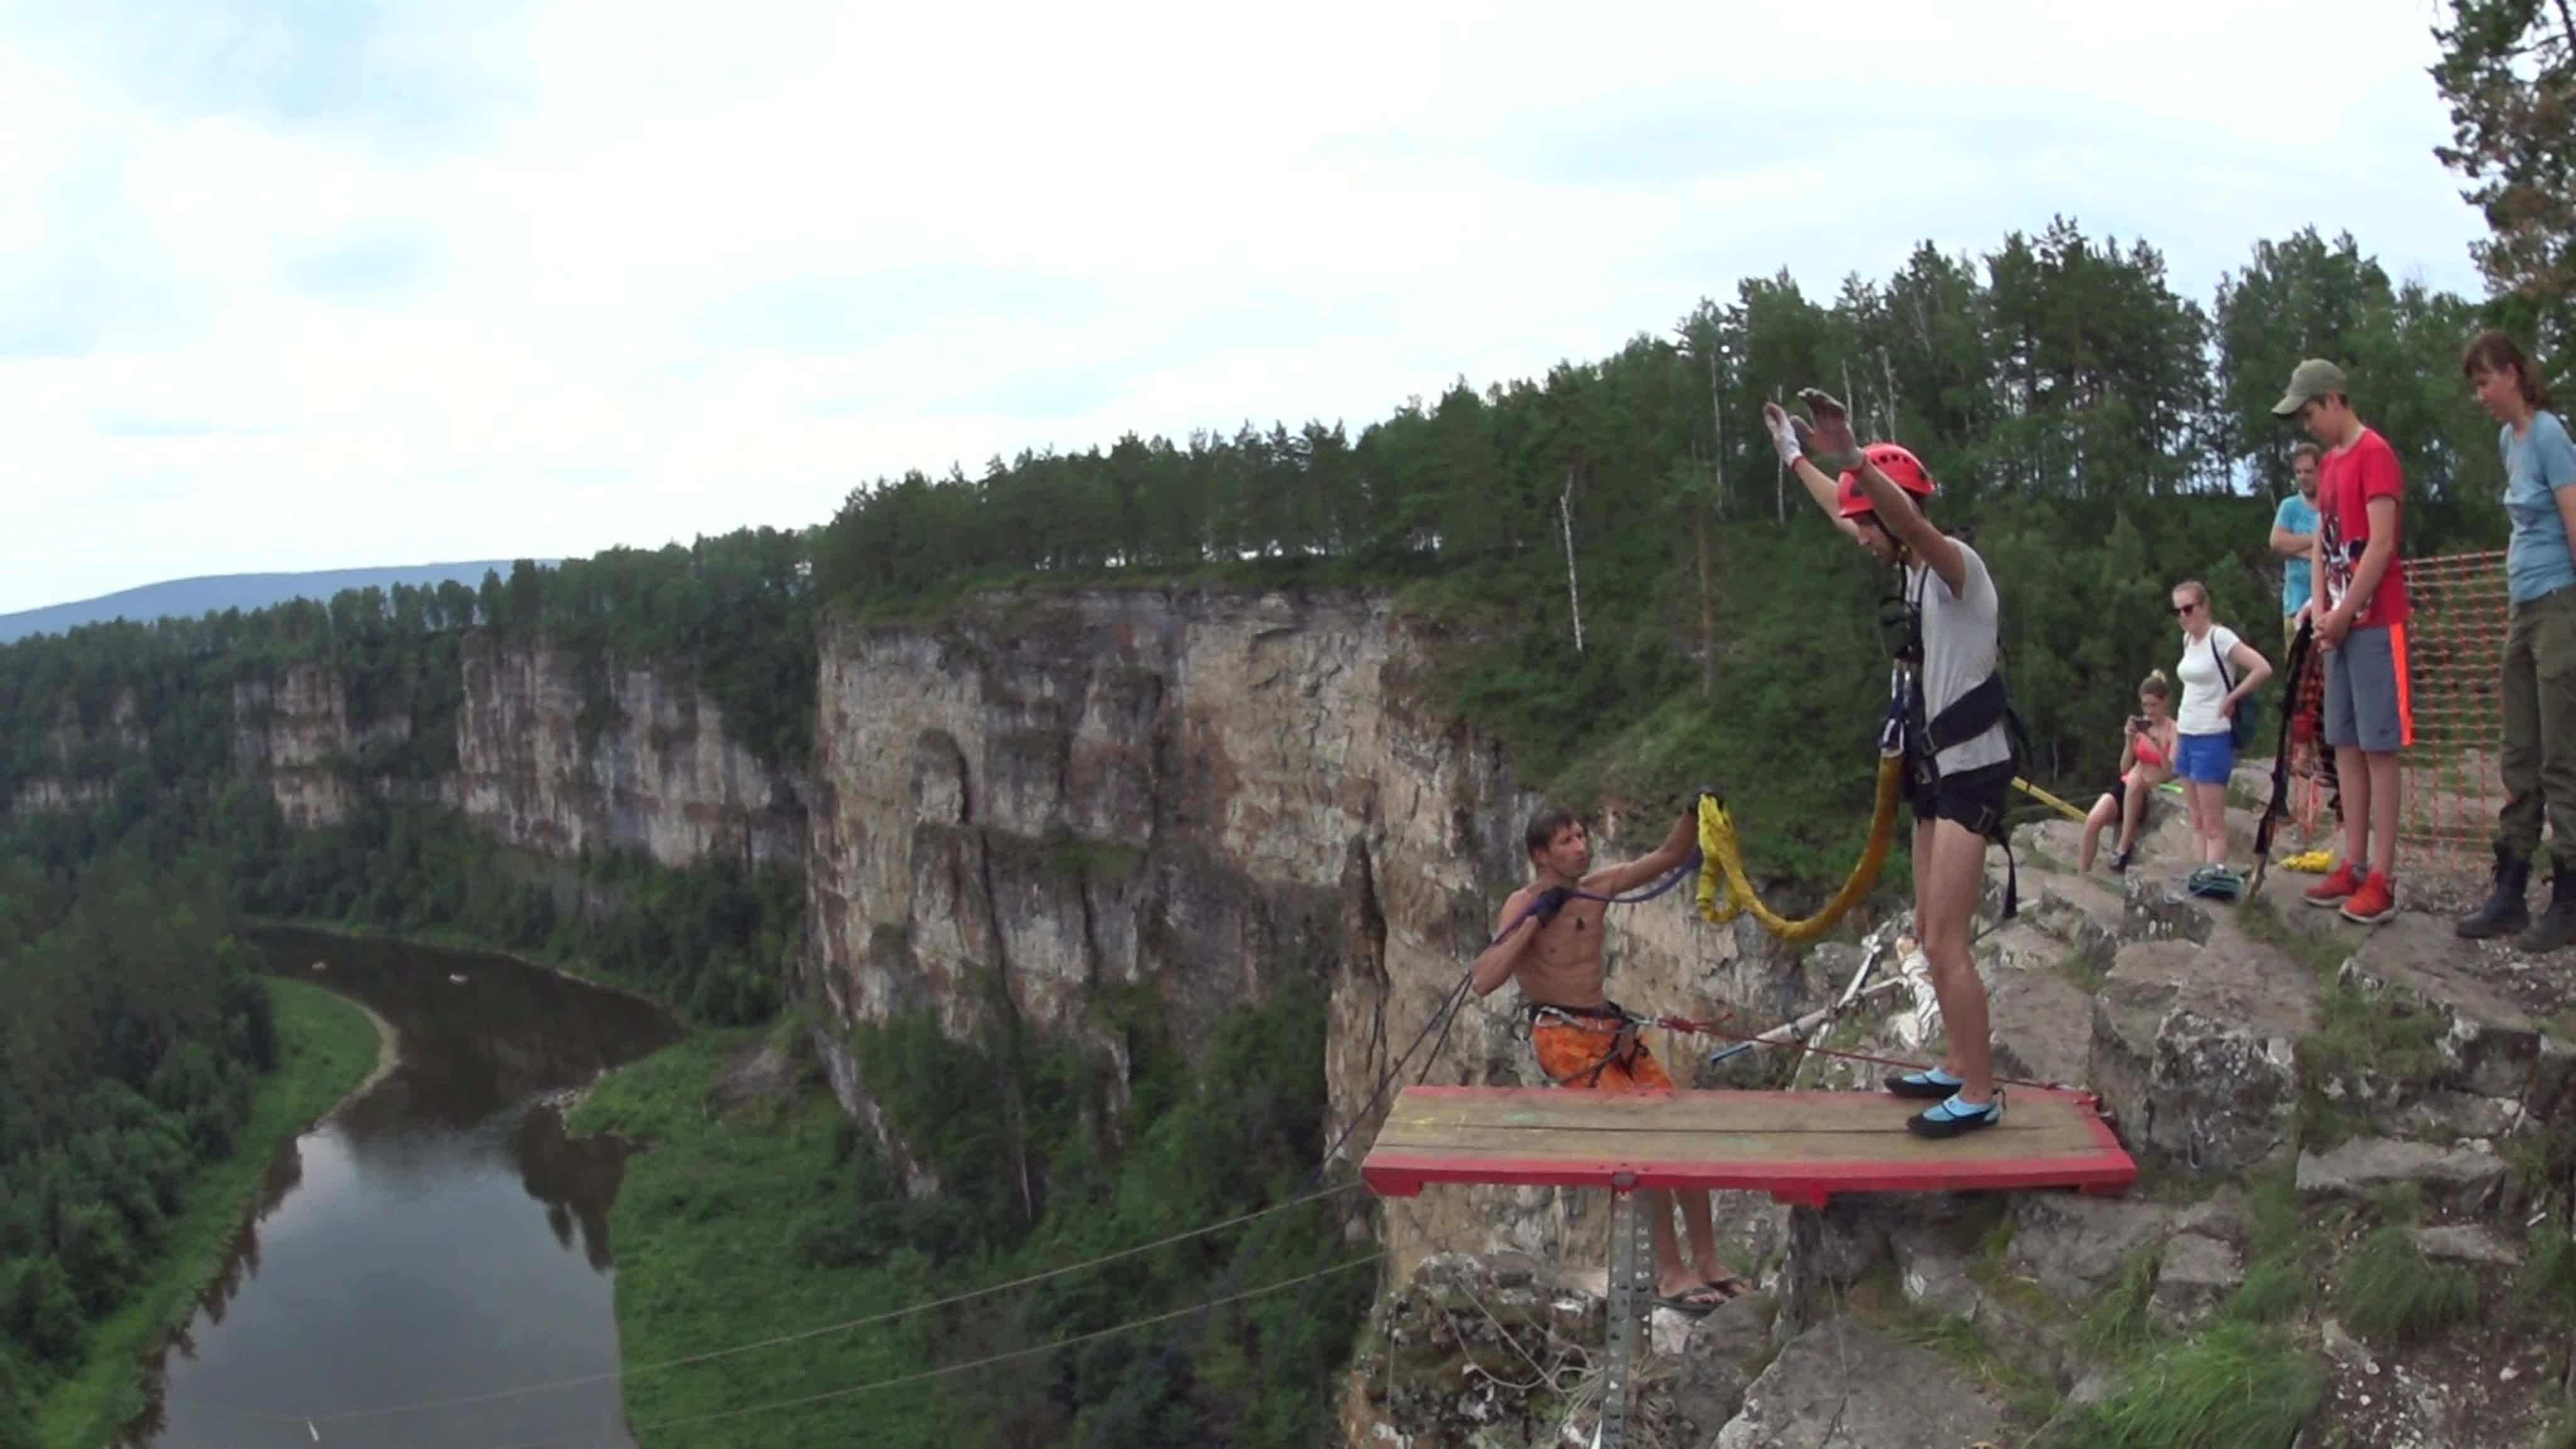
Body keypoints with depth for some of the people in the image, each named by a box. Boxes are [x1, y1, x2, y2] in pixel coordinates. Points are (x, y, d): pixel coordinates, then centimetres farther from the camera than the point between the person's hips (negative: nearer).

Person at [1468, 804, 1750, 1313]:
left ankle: (1705, 1260, 13)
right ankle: (1670, 1273, -8)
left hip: (1610, 1028, 7)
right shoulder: (1522, 905, -13)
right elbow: (1483, 981, -25)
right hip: (1563, 1037, -7)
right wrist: (1534, 919, -25)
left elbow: (1668, 857, 10)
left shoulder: (1595, 886, 4)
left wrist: (1693, 814, -8)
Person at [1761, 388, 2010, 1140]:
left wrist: (1851, 457, -55)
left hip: (1970, 774, -10)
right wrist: (1792, 454, 34)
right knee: (1932, 933, 16)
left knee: (1946, 942, -8)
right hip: (1938, 770, 10)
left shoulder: (1957, 564, -17)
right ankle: (1960, 1066, 28)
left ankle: (1979, 1094, 1)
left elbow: (1911, 519, -40)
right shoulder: (1915, 570, 9)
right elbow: (1841, 513, 25)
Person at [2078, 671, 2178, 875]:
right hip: (2129, 786, 4)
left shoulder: (2173, 730, -6)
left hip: (2155, 792, -4)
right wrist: (2130, 741, -10)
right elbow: (2124, 769, 5)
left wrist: (2157, 743, -26)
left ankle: (2125, 846, -29)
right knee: (2093, 821, -24)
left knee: (2136, 777, -39)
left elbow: (2170, 773, -14)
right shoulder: (2139, 726, 6)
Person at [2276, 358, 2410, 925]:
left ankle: (2382, 878, -5)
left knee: (2379, 746, -7)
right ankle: (2353, 865, 14)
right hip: (2340, 624, 8)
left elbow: (2381, 545, -16)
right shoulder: (2327, 463, 15)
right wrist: (2321, 611, 2)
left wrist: (2343, 614, -13)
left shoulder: (2375, 453, -11)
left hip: (2375, 623, -8)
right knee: (2345, 745, 9)